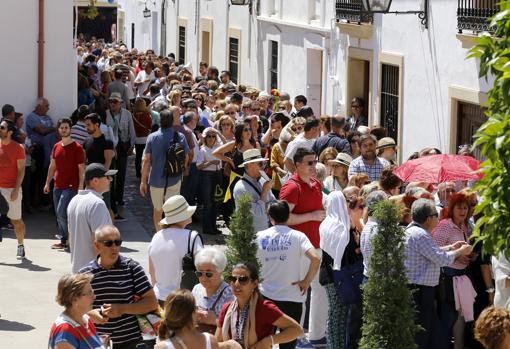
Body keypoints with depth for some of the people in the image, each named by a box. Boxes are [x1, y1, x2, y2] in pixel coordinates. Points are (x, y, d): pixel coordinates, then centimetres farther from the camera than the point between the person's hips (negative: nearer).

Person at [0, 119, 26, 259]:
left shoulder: (18, 148, -5)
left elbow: (21, 170, -7)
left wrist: (16, 189, -14)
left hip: (11, 189, -3)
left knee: (16, 220, 5)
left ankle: (20, 246, 21)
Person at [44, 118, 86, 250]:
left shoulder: (77, 147, -8)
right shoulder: (56, 146, 11)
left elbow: (81, 169, -9)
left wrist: (80, 187, -14)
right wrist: (47, 183, 17)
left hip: (71, 186, -7)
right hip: (57, 186, 7)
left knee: (61, 213, -15)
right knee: (59, 215, 8)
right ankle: (63, 241, 16)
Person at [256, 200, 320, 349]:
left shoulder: (260, 237, -2)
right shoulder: (297, 236, -8)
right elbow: (315, 258, -21)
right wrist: (306, 281, -9)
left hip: (266, 297, 2)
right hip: (292, 298, -2)